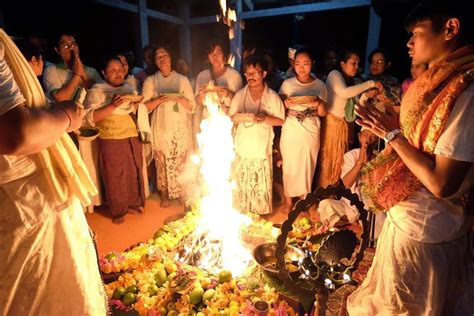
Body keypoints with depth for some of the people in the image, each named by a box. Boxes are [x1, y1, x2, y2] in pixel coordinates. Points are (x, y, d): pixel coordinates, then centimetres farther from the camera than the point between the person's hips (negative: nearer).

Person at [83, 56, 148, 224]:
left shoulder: (130, 89, 13)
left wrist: (137, 105, -5)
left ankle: (133, 204, 29)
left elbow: (141, 112, 18)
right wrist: (112, 106, -23)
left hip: (132, 139, 5)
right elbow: (90, 118, -14)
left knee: (134, 172, 10)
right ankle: (118, 211, 20)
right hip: (111, 141, -4)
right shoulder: (97, 91, -3)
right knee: (115, 177, 4)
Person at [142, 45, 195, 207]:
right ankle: (165, 194, 17)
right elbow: (145, 106, 3)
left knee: (180, 161, 0)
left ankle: (181, 192, 17)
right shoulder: (150, 81, 7)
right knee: (162, 162, 2)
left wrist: (178, 98, -13)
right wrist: (159, 100, -13)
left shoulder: (182, 80, 7)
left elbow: (192, 106, 4)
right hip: (160, 128, 0)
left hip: (180, 128, 0)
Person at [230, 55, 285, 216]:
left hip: (262, 148, -2)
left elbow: (280, 120, -1)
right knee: (241, 181, 8)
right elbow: (232, 118, 1)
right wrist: (246, 117, -18)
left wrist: (264, 119, -18)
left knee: (261, 183, 5)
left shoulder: (272, 96, -1)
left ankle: (261, 212, 23)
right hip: (242, 147, 2)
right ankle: (240, 212, 25)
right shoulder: (239, 95, 4)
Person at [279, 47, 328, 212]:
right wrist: (286, 104, -19)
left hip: (311, 133, 1)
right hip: (290, 132, 0)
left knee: (307, 166, 7)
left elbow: (323, 113, 3)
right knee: (289, 166, 6)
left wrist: (319, 103, -18)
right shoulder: (287, 84, 0)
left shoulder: (320, 85, 2)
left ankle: (304, 199, 27)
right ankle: (289, 200, 23)